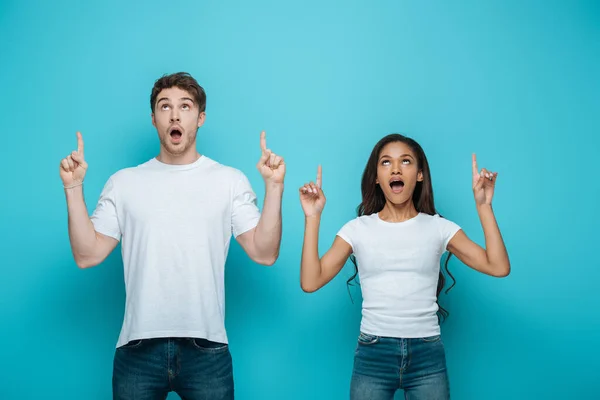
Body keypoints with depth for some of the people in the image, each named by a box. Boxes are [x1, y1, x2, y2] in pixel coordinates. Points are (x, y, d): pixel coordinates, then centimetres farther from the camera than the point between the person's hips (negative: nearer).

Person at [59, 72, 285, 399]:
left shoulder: (231, 180, 5)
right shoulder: (124, 182, 7)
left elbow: (264, 253, -2)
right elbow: (87, 255, 3)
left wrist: (274, 186, -10)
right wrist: (73, 187, -4)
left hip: (207, 348, -1)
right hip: (137, 348, 1)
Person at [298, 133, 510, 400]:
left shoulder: (439, 228, 4)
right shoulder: (357, 229, 3)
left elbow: (499, 267, -5)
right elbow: (310, 282, -7)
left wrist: (483, 206, -8)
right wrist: (312, 217, -10)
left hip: (427, 354, 1)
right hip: (373, 354, 0)